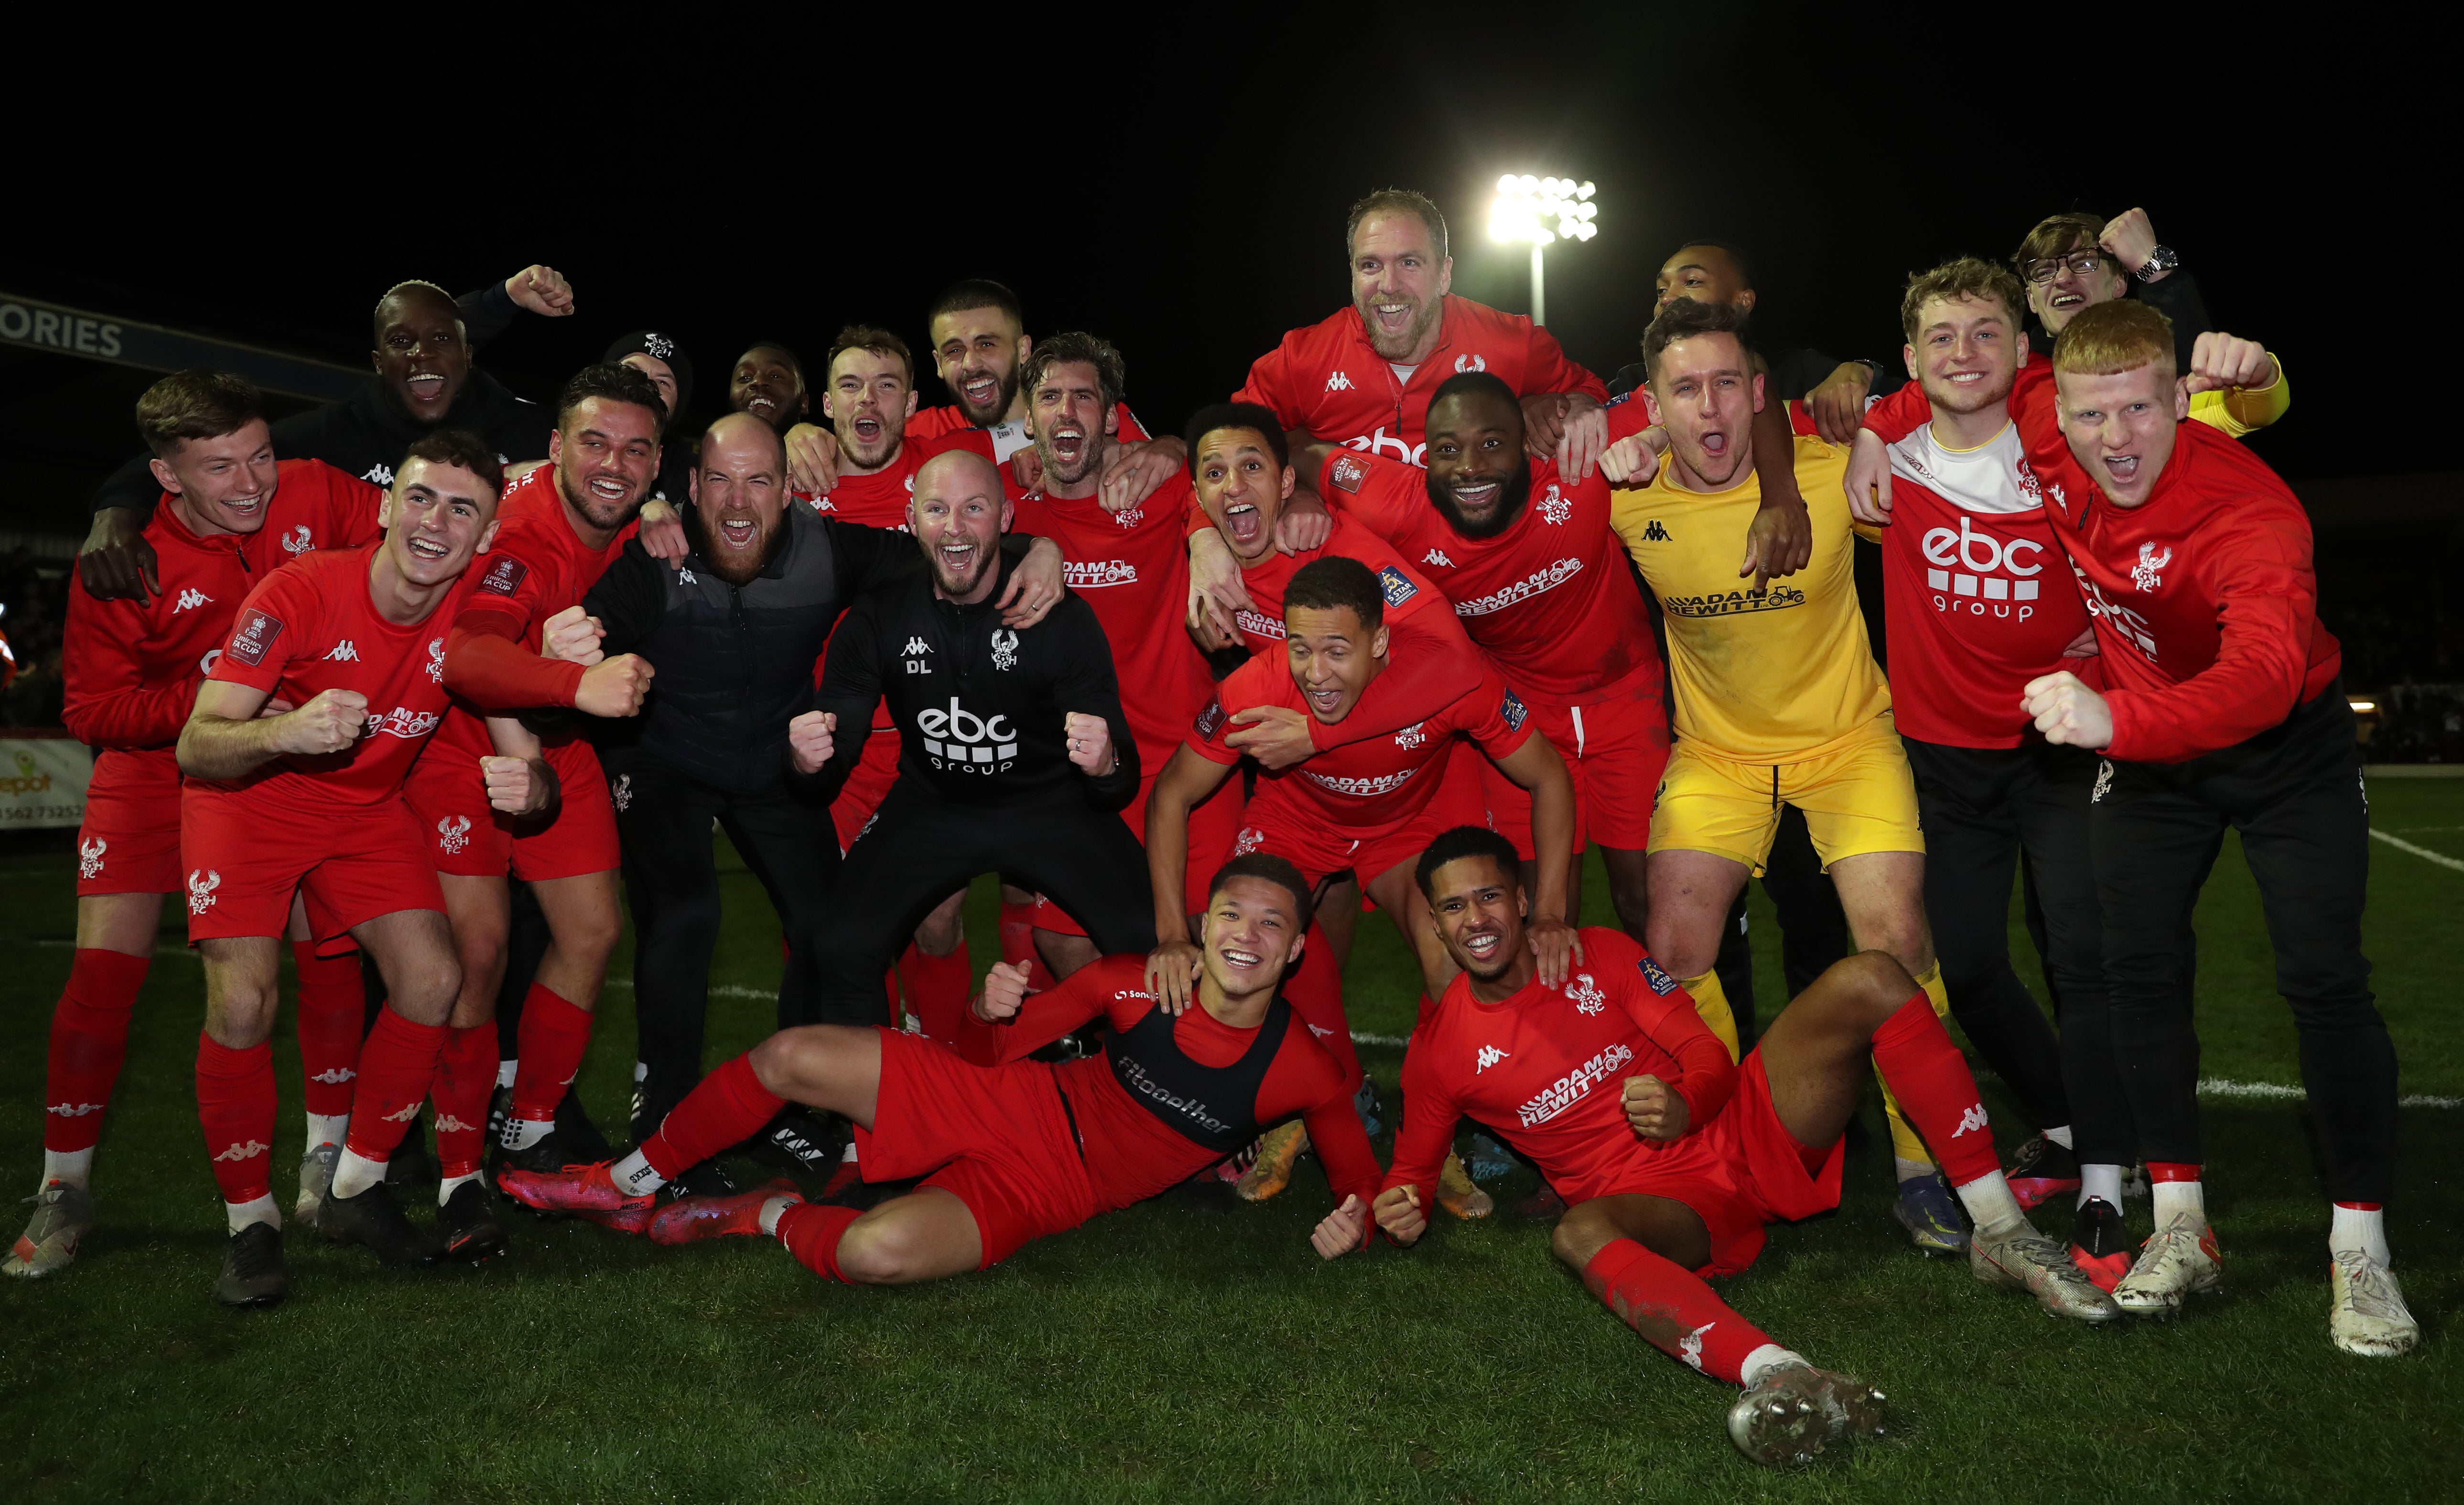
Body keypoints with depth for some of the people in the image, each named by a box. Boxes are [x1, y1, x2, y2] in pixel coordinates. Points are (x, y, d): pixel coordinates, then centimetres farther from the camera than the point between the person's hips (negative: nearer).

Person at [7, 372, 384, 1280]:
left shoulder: (313, 495, -17)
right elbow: (92, 711, -15)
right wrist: (208, 697, -30)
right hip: (157, 767, -1)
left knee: (327, 943, -8)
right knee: (106, 969, -6)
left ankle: (327, 1156, 10)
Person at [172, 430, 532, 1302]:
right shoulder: (300, 593, -26)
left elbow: (526, 762, -13)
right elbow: (196, 748, -28)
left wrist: (527, 786, -39)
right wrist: (285, 732, -49)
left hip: (367, 808, 4)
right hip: (250, 802, -3)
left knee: (434, 981, -11)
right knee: (243, 1000, -19)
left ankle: (355, 1190, 8)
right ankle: (249, 1222, 0)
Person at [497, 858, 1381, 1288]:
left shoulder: (1304, 1073, -12)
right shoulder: (1135, 984, -6)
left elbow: (1365, 1187, 1)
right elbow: (992, 1051, 4)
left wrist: (1354, 1225, -21)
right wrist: (991, 1012, -18)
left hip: (1044, 1191, -3)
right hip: (1013, 1103, 3)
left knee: (876, 1253, -33)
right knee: (792, 1056, -12)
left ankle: (769, 1217, 3)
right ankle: (628, 1186, 14)